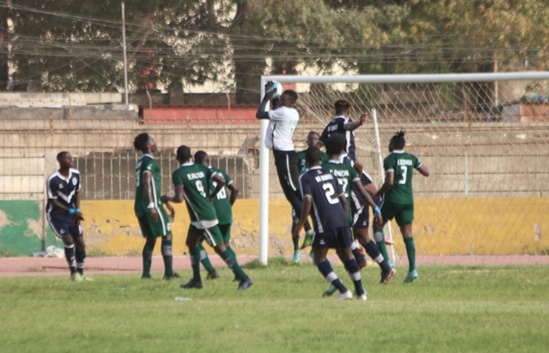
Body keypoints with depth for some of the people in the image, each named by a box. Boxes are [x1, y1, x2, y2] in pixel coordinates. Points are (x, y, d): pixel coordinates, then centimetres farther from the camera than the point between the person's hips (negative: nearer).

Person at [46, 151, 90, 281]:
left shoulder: (76, 174, -4)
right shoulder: (53, 179, -23)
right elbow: (53, 201, -18)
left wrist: (77, 211, -3)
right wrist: (71, 212, -20)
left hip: (71, 213, 6)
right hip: (56, 214, -6)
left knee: (80, 243, 4)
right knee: (68, 241, -16)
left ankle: (80, 274, 15)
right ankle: (73, 273, -1)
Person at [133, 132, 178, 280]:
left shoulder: (141, 162, 20)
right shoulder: (150, 161, -9)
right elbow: (147, 184, -21)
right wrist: (151, 206, -26)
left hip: (140, 206, 9)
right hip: (151, 204, -9)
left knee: (150, 239, 13)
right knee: (167, 236, -3)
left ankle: (146, 272, 6)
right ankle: (169, 272, -6)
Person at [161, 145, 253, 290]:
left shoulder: (178, 174, -10)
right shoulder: (201, 168, 8)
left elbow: (180, 198, -19)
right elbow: (221, 181, -1)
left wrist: (167, 198, 2)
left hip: (202, 218, -8)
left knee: (220, 247, -8)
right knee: (191, 242, 23)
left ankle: (244, 278, -11)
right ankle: (196, 280, 25)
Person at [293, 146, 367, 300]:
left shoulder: (305, 178, -3)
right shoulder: (330, 175, 16)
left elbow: (308, 201, -16)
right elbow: (343, 200, 16)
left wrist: (301, 224, -10)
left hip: (325, 223, -6)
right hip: (341, 220, 6)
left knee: (320, 258, 5)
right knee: (346, 254, 17)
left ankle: (343, 290, -6)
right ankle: (360, 291, 21)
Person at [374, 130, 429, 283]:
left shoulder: (390, 159, -8)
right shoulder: (411, 158, 7)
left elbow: (389, 182, -17)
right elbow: (426, 172, 17)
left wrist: (378, 194, -4)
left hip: (393, 200, -5)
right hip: (408, 199, 5)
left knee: (378, 226, 12)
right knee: (407, 233, 3)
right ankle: (412, 269, -9)